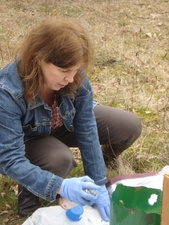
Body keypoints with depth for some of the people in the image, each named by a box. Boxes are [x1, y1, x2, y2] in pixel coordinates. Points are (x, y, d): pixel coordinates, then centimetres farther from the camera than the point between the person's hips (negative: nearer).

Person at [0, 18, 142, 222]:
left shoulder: (76, 77, -28)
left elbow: (87, 130, -21)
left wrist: (99, 185, -21)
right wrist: (60, 187, -50)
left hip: (64, 125, 4)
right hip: (27, 139, -4)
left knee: (131, 126, -11)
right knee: (59, 159, -38)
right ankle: (28, 195, -4)